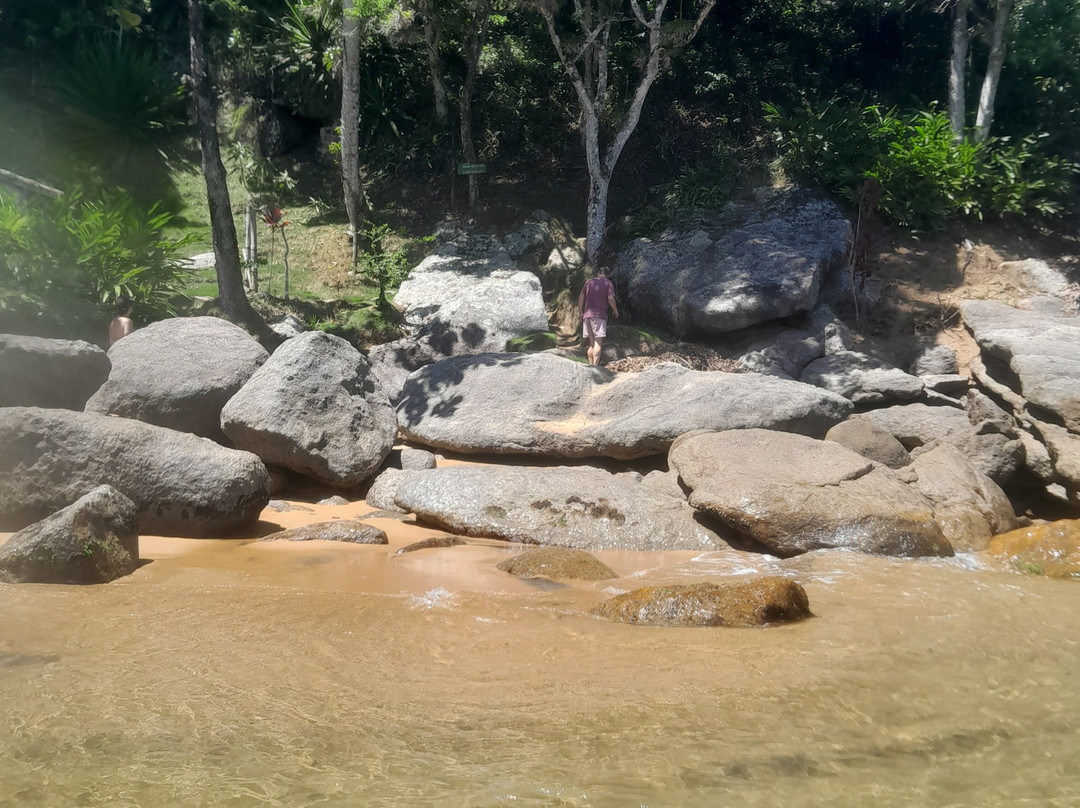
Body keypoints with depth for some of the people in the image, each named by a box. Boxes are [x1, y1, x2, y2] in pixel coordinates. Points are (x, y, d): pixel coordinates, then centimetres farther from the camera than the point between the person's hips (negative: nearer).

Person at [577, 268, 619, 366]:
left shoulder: (589, 282, 16)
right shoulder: (608, 283, 3)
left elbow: (581, 298, 11)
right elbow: (610, 298, -9)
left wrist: (581, 313, 17)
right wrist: (615, 310, 5)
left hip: (587, 315, 5)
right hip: (599, 315, -5)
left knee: (592, 343, 11)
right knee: (598, 343, -8)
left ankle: (591, 365, 10)